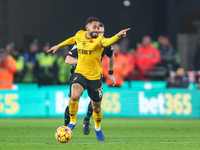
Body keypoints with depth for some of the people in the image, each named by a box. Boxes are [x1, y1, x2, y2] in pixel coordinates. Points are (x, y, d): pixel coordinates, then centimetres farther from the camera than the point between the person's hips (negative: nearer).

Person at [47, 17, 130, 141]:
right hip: (80, 74, 1)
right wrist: (59, 46, 33)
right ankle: (72, 122, -5)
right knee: (74, 96, -28)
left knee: (96, 107, 11)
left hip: (95, 77, -1)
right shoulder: (79, 35, 0)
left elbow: (108, 42, -36)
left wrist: (118, 36, -56)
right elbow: (73, 40, 25)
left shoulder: (98, 40, -13)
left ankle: (98, 128, 41)